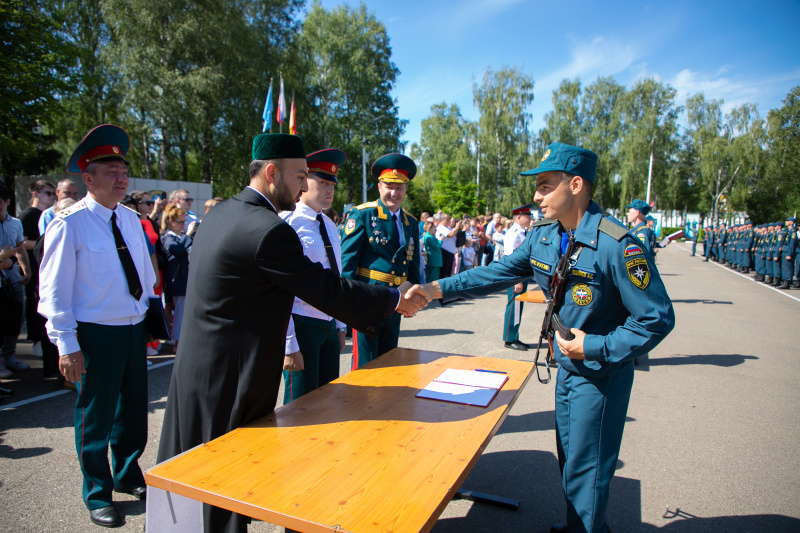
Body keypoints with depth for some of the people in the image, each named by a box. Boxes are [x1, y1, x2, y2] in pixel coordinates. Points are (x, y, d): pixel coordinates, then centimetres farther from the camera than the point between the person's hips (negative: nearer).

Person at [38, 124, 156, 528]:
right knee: (96, 417, 9)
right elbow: (54, 289, -13)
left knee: (134, 409, 19)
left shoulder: (131, 219, 7)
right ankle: (97, 493, 31)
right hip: (96, 335, -6)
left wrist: (151, 318, 15)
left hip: (135, 329, 6)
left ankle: (128, 476, 41)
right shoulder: (69, 223, -13)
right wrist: (67, 345, -15)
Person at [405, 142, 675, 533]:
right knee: (569, 459, 23)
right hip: (568, 365, 8)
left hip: (601, 375, -7)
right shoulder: (543, 235, -4)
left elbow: (657, 319, -21)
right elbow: (499, 273, 1)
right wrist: (438, 289, -7)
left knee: (584, 471, 6)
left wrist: (594, 347, -23)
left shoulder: (618, 246, -26)